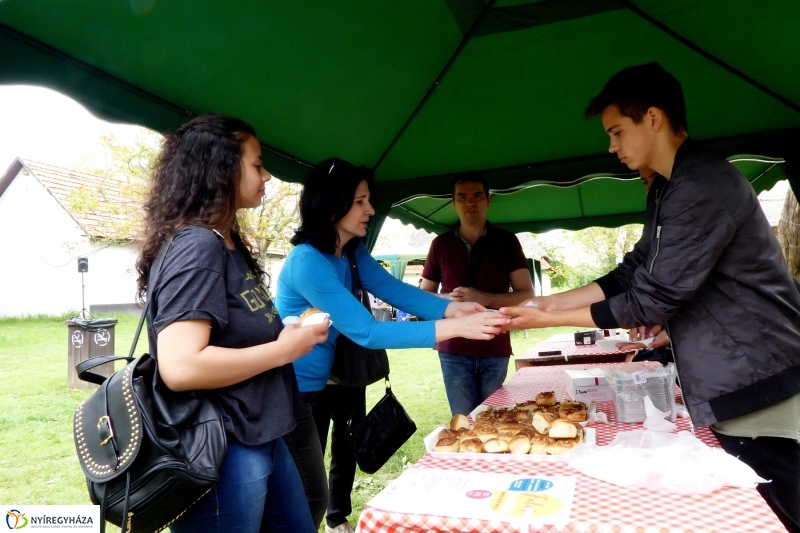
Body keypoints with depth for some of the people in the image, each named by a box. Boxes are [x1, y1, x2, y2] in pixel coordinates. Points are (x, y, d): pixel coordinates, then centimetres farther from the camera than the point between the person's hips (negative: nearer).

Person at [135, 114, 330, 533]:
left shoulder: (229, 245, 8)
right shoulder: (197, 247, -21)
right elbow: (180, 366, -30)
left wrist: (293, 332, 2)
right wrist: (285, 348, -21)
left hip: (262, 439, 9)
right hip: (223, 453, -9)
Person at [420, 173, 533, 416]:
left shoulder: (507, 241, 2)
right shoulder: (441, 244, 4)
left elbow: (527, 295, -1)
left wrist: (485, 299, -17)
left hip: (495, 351, 0)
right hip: (454, 352, 0)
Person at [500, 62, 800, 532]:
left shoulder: (702, 186, -22)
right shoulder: (668, 190, 10)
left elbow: (651, 301, -22)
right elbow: (631, 275, 11)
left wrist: (551, 319, -13)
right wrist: (550, 303, 3)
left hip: (759, 396, -9)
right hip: (733, 390, 9)